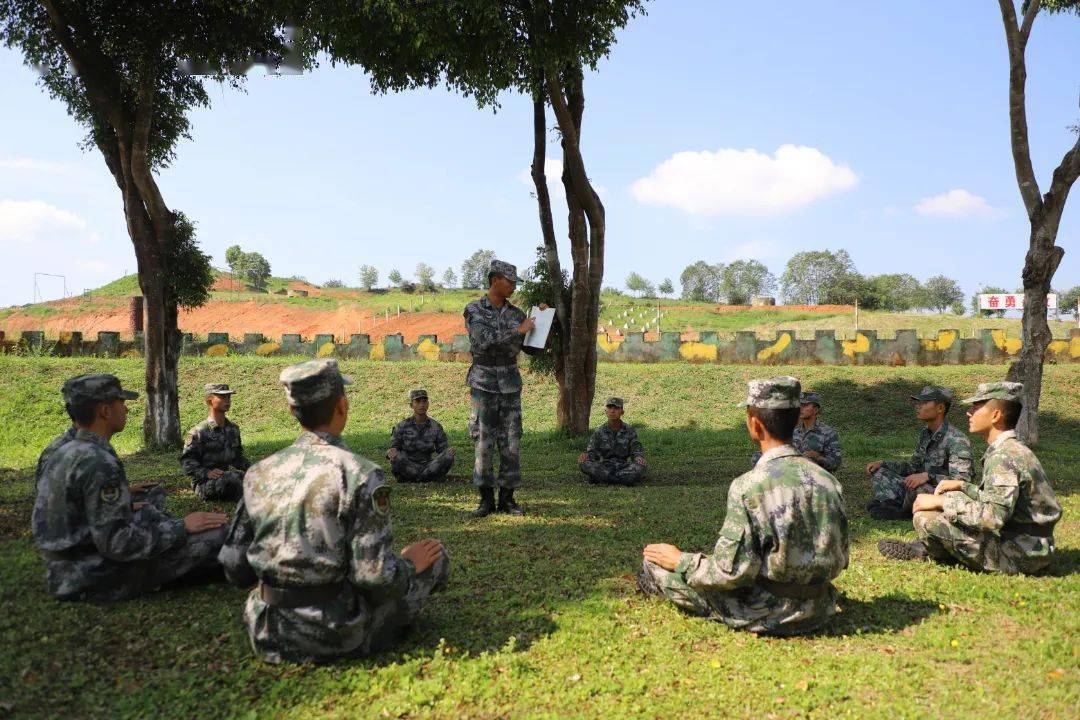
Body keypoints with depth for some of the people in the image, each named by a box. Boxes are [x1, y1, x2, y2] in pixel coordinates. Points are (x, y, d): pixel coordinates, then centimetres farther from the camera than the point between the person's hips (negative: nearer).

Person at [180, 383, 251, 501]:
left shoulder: (233, 428, 13)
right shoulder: (199, 432, -8)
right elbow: (187, 461, -10)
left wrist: (251, 468, 3)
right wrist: (206, 472, -26)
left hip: (227, 473, 6)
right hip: (204, 482, -5)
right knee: (232, 478, -34)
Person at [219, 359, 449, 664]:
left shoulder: (259, 473, -2)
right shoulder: (360, 474, -18)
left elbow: (235, 570, 2)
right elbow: (374, 575, -20)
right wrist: (409, 565, 1)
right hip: (337, 636, -6)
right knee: (435, 557, 11)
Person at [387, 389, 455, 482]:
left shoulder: (436, 427, 3)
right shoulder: (402, 426, -1)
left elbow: (443, 448, 3)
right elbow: (394, 447, -1)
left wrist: (449, 452, -22)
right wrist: (392, 452, -26)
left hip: (427, 466, 2)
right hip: (407, 469, -1)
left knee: (448, 457, -24)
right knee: (397, 459, -34)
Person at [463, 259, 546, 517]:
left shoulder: (516, 313, 8)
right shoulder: (474, 310, -5)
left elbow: (533, 349, 10)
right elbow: (485, 341, -20)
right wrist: (519, 330, -16)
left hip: (511, 383, 4)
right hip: (484, 382, -4)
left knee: (511, 442, 1)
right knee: (484, 441, -2)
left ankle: (507, 498, 11)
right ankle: (486, 499, 8)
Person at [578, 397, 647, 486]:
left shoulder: (629, 431, 3)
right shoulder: (599, 432, 4)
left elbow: (636, 449, 0)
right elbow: (592, 452, 2)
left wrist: (639, 457, -24)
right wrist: (585, 455, -22)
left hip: (623, 467, 0)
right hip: (604, 468, 0)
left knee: (639, 468, -33)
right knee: (584, 464, -29)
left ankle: (598, 478, -23)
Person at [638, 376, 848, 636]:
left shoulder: (748, 487, -22)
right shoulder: (828, 480, -3)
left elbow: (732, 570, -21)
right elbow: (839, 561, 6)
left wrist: (680, 562, -4)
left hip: (764, 615, -6)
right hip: (820, 612, 6)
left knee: (655, 561, 10)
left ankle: (657, 584, 44)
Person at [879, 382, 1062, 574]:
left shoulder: (1003, 457, -21)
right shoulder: (1013, 449, 10)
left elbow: (993, 517, -29)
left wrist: (941, 502, -20)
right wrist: (962, 486, 7)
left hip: (1021, 558, -10)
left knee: (926, 519, -17)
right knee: (952, 497, 15)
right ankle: (923, 549, 12)